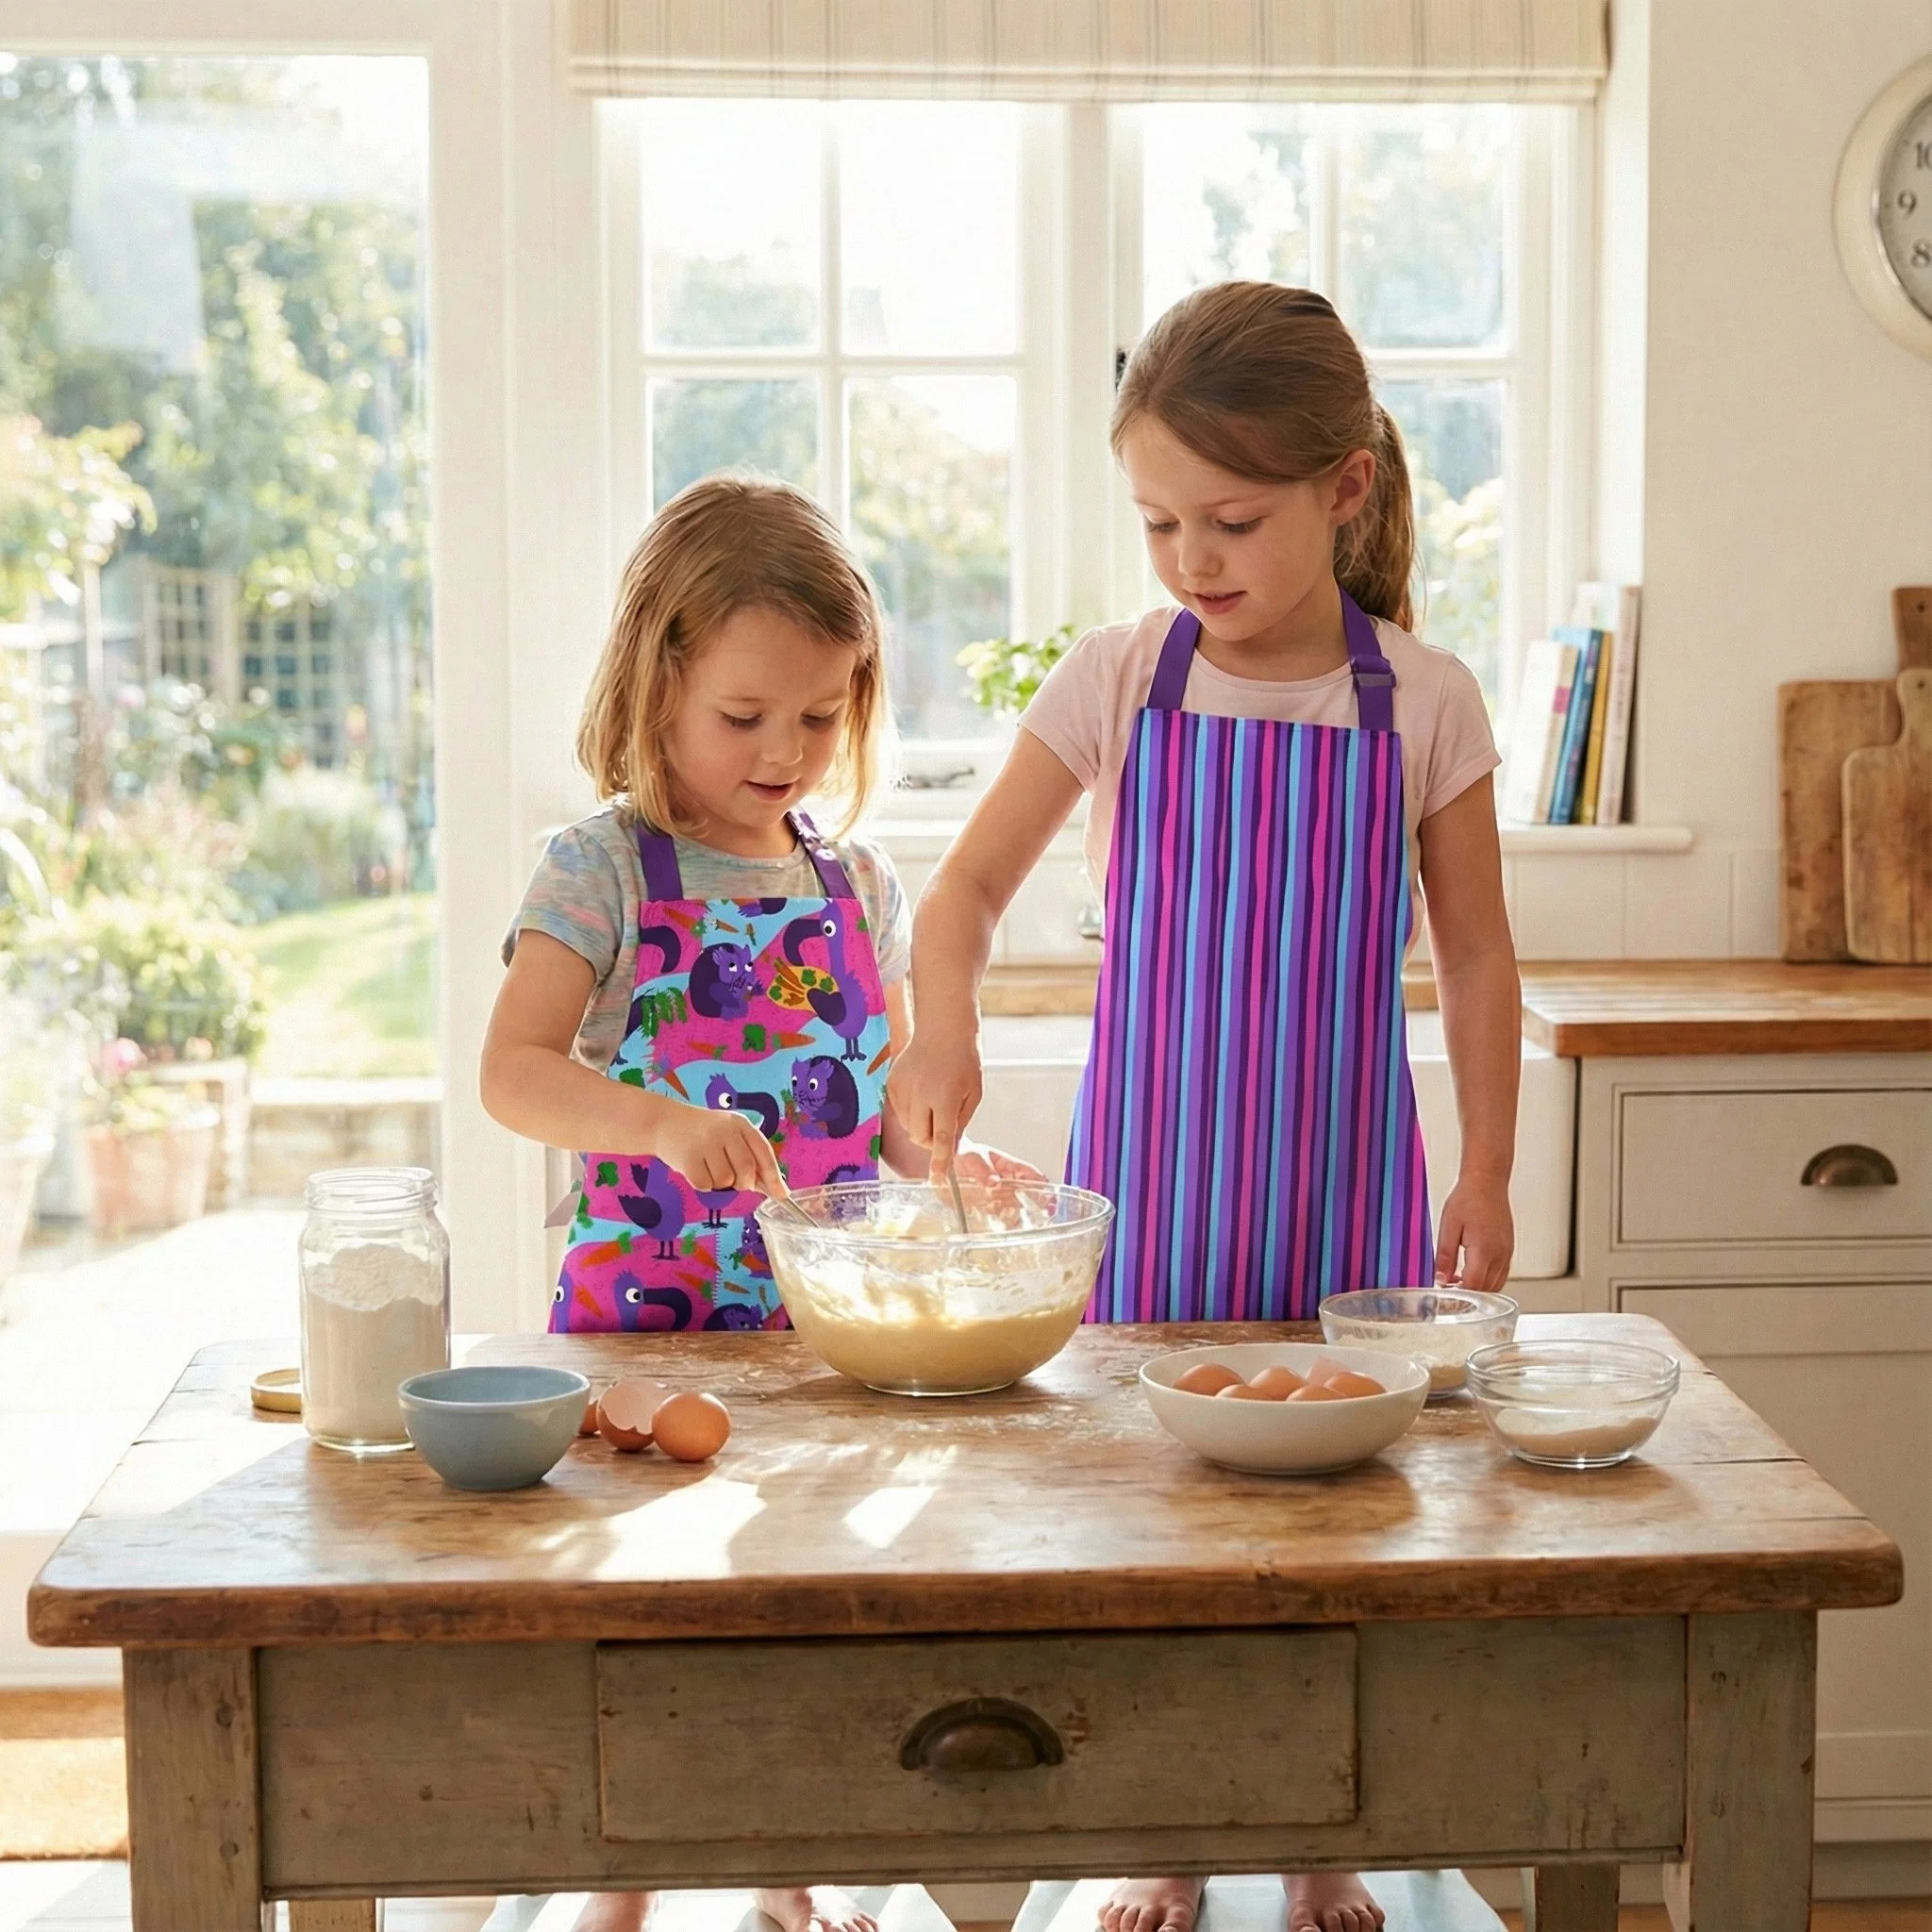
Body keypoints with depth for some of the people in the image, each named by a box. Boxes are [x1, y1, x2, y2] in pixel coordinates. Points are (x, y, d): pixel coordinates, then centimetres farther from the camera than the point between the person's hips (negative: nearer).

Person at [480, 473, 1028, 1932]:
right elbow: (513, 1071, -18)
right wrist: (657, 1121, -34)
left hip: (822, 1303, 4)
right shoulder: (602, 870, -8)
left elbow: (883, 1099, 12)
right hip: (646, 1302, -4)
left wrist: (946, 1157, -9)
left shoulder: (860, 883, 6)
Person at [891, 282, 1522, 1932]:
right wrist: (944, 1029, -17)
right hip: (1145, 1173, 1)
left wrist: (1485, 1177, 1)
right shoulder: (1115, 683, -4)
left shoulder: (1423, 701, -4)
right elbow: (968, 887, 2)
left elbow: (1476, 957, 3)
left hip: (1342, 1174, 0)